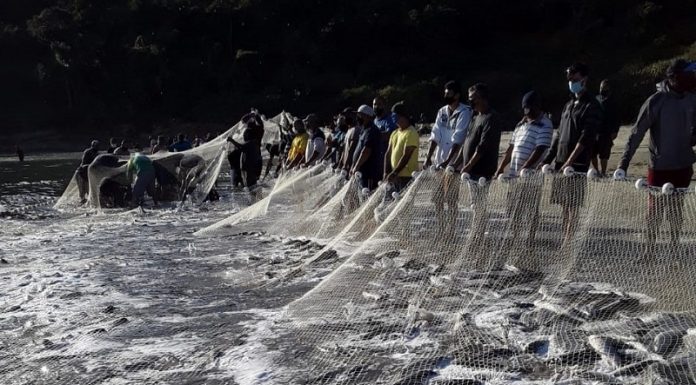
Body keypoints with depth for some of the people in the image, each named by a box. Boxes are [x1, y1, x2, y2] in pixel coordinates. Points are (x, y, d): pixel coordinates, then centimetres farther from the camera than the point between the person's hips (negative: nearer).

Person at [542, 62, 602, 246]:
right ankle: (565, 241, 15)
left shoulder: (591, 106, -6)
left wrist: (569, 163, -20)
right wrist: (549, 159, 15)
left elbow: (585, 138, -15)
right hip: (560, 162, 8)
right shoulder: (569, 104, 19)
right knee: (565, 205, 10)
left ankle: (567, 245, -5)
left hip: (577, 164, -8)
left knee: (573, 207, -6)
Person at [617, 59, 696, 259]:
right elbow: (637, 133, -14)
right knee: (655, 211, 2)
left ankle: (675, 248, 25)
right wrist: (624, 162, -19)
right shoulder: (656, 101, -14)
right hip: (660, 167, -4)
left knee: (676, 209, 13)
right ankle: (649, 249, 14)